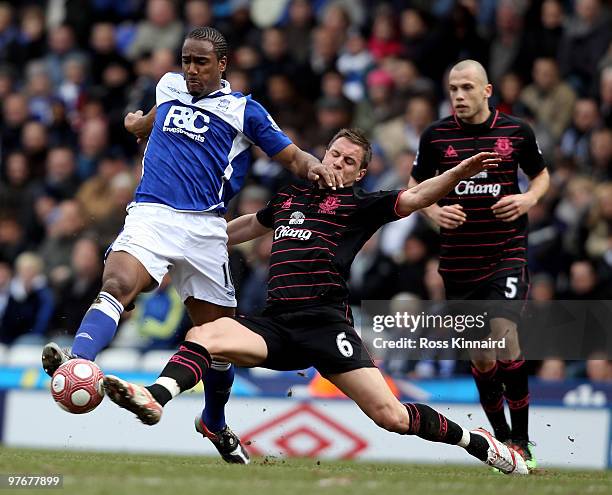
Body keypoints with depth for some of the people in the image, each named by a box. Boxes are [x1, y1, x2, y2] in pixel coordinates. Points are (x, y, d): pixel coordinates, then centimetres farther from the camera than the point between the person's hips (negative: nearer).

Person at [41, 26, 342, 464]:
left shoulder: (244, 110, 7)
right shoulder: (169, 87, 17)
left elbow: (292, 156, 7)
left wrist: (315, 167, -12)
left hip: (205, 227, 0)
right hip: (150, 215, 1)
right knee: (116, 286, -30)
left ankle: (215, 423, 31)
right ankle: (76, 362, -53)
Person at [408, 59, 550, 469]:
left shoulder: (516, 131, -1)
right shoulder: (436, 136, 0)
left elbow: (541, 174, 15)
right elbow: (415, 186, 13)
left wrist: (529, 198, -6)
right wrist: (434, 211, -7)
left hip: (507, 252, -2)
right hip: (458, 261, 2)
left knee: (505, 337, -19)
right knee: (482, 358, 4)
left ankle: (522, 439, -6)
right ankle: (502, 440, 21)